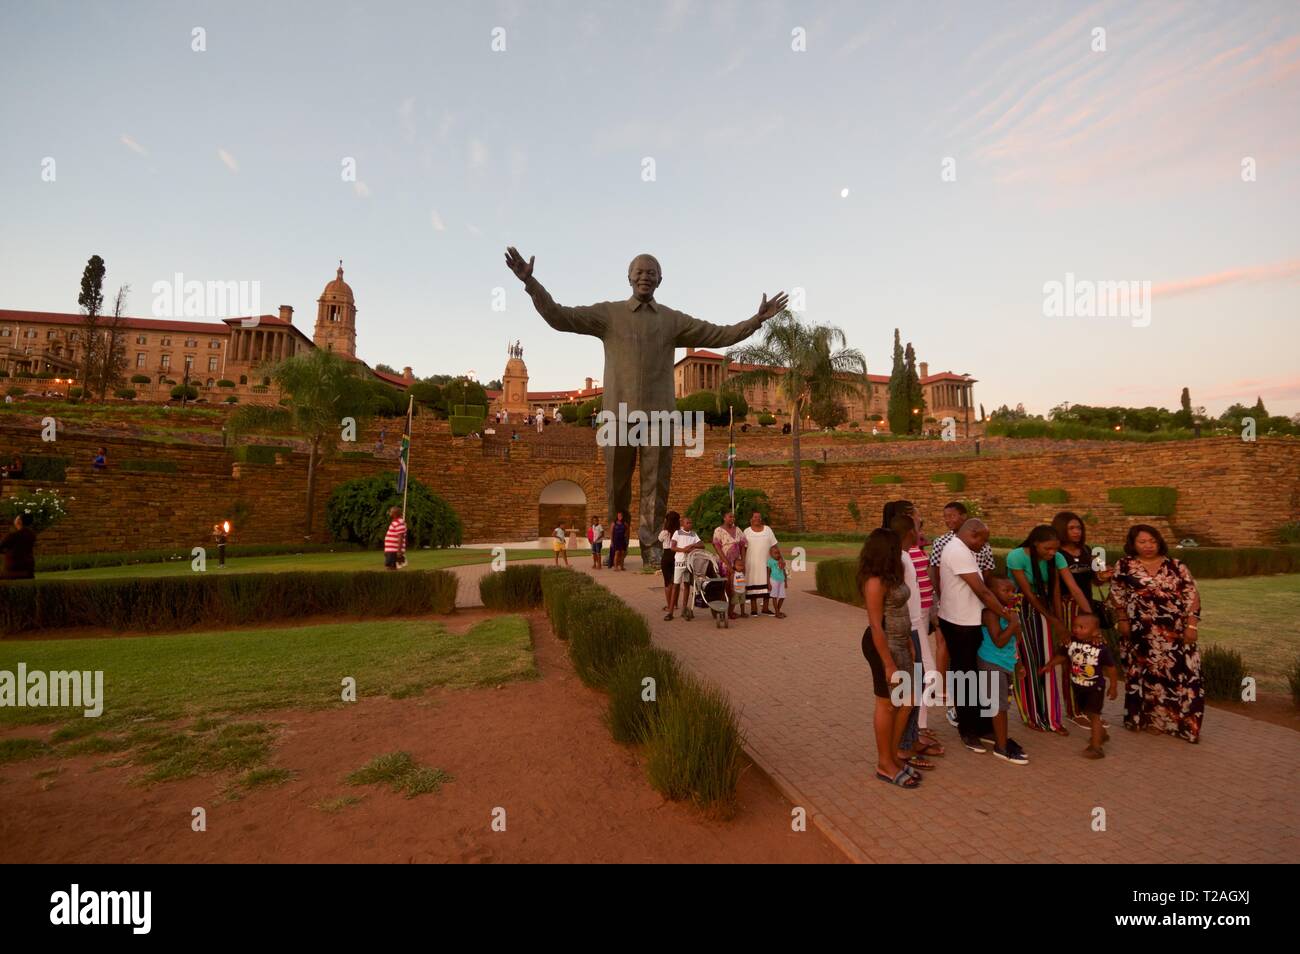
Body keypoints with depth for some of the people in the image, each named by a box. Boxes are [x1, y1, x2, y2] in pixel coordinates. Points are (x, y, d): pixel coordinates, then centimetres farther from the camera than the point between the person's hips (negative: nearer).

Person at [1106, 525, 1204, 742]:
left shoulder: (1177, 566, 3)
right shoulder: (1124, 566, 2)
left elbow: (1192, 596, 1)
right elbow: (1117, 596, 6)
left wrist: (1191, 625, -6)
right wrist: (1122, 621, -1)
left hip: (1174, 633, 1)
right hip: (1139, 633, 0)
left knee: (1181, 676, -3)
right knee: (1144, 676, 8)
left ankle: (1183, 723, 9)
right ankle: (1143, 719, 20)